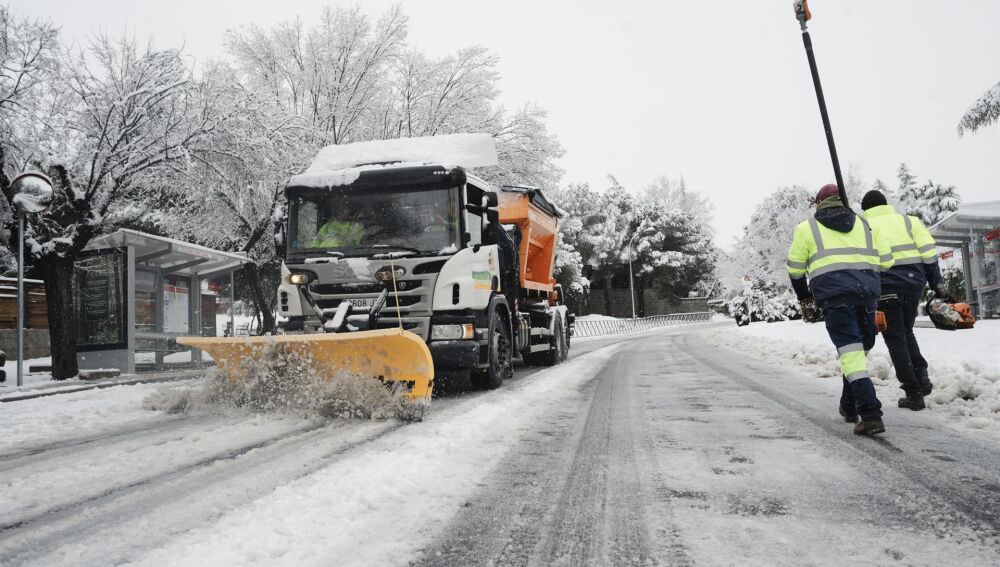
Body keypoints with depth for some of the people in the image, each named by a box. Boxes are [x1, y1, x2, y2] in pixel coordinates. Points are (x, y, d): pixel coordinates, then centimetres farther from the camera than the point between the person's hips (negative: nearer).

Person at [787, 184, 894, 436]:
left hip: (832, 290, -4)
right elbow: (885, 261, 15)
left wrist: (804, 296, 26)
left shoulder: (807, 227, 13)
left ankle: (870, 414, -21)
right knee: (861, 349, 18)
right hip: (867, 290, 4)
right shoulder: (863, 224, 21)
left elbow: (795, 267, 12)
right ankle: (849, 406, 29)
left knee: (851, 352, -9)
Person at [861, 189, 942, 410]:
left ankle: (914, 394, 1)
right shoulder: (909, 220, 13)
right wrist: (937, 284, 8)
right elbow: (928, 253, 6)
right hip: (914, 283, 4)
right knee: (906, 333, 24)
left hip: (886, 287, -3)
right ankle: (921, 376, 10)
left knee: (896, 340, 3)